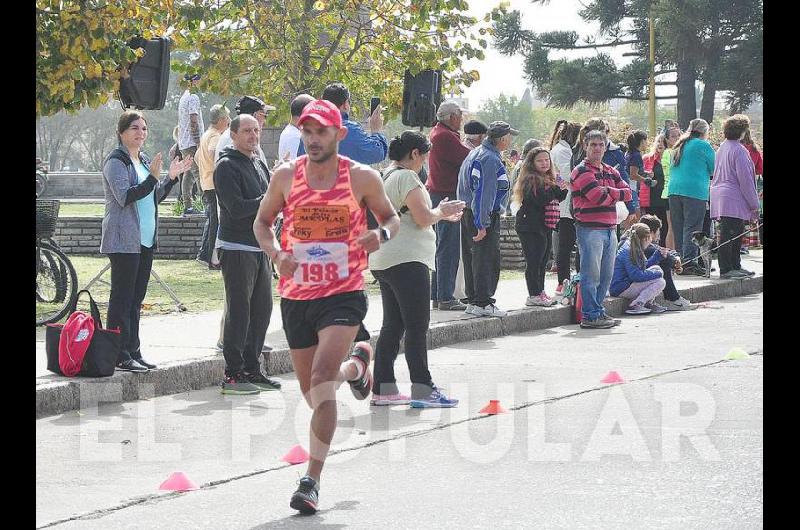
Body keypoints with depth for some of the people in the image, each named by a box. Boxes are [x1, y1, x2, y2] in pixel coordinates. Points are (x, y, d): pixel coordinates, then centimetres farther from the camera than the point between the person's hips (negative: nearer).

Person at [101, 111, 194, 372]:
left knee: (136, 298, 11)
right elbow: (125, 196, -19)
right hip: (124, 240, -9)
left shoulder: (144, 161, 18)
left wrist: (171, 177, 10)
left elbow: (154, 197, 24)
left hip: (145, 240, 9)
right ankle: (120, 356, -9)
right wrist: (152, 177, -27)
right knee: (122, 298, -8)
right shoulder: (116, 161, -9)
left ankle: (133, 352, 15)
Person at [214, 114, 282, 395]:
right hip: (237, 248, -8)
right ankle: (233, 374, -3)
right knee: (239, 310, -7)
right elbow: (236, 208, -19)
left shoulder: (259, 164, 18)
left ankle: (251, 369, 19)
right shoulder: (227, 166, -10)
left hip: (260, 247, 8)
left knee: (262, 308, 10)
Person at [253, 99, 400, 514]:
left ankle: (312, 480, -15)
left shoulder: (362, 178, -4)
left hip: (343, 295, -4)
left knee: (321, 381, -21)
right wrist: (275, 253, -7)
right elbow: (262, 221, 14)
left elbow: (392, 218, 10)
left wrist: (382, 234, -15)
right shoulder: (286, 176, 1)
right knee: (313, 393, 15)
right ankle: (356, 364, 51)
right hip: (296, 296, 4)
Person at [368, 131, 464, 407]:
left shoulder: (385, 176, 18)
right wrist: (441, 212, 3)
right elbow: (423, 218, -17)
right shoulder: (407, 177, -11)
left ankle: (383, 388, 12)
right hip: (406, 260, -10)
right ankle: (423, 390, -8)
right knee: (417, 325, -7)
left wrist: (440, 215, 23)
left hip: (382, 260, 10)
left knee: (392, 325, 12)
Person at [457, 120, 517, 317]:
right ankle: (483, 303, -7)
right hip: (484, 216, -10)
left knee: (472, 257, 13)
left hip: (468, 213, 10)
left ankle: (473, 300, 19)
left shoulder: (475, 154, 15)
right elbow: (484, 193, -21)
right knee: (486, 259, -7)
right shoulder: (490, 159, -17)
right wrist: (482, 224, -22)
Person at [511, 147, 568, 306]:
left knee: (542, 262, 12)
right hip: (531, 227, -9)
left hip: (545, 227, 9)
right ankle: (534, 295, -8)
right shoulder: (530, 180, -11)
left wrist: (563, 190, 5)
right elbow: (539, 200, -23)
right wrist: (556, 188, -18)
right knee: (534, 261, -8)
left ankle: (539, 293, 19)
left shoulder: (549, 179, 17)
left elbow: (556, 199, 24)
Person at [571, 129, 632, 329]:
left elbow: (627, 193, 7)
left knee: (606, 275, 11)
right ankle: (590, 316, -5)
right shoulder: (581, 171, -6)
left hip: (610, 228, 8)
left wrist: (608, 191, -9)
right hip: (590, 228, -8)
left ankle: (597, 311, 20)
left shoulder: (611, 172, 19)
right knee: (591, 274, -7)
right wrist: (616, 195, 1)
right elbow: (598, 196, -17)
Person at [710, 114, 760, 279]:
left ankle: (735, 266, 21)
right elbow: (745, 179, -15)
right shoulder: (739, 150, -14)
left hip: (720, 194, 10)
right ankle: (726, 269, -8)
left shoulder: (723, 147, 15)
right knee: (728, 234, -8)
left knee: (736, 234, 16)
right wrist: (754, 204, -10)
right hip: (734, 199, -10)